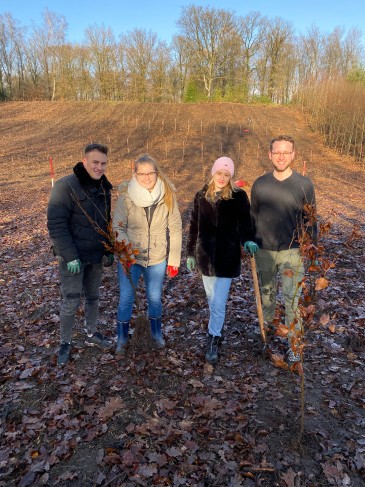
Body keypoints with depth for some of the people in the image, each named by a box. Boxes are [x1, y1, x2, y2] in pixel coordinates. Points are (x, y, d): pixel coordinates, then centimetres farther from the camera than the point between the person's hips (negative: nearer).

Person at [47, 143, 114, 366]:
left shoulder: (104, 188, 5)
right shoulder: (66, 186, -16)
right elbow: (56, 224, -19)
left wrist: (110, 249, 8)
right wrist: (70, 256, -22)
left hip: (96, 256, 6)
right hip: (73, 257, -6)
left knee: (93, 297, 17)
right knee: (71, 302, 2)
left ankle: (92, 334, 36)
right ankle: (65, 343, 22)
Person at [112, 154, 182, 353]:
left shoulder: (167, 196, -10)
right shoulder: (126, 195, -14)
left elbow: (175, 229, -5)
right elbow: (118, 227, -11)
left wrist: (174, 260, -3)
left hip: (157, 258, 1)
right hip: (130, 257, -1)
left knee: (155, 297, 18)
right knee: (126, 298, 10)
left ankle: (157, 332, 43)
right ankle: (122, 338, 33)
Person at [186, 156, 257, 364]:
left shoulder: (239, 196, -4)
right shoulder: (202, 195, 4)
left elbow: (244, 222, -4)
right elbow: (194, 226, 9)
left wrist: (248, 240, -25)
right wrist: (190, 253, 10)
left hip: (227, 256, -3)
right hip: (205, 254, 4)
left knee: (218, 302, -5)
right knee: (212, 299, 17)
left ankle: (213, 340, 10)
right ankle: (217, 328, 38)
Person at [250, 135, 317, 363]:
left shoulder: (304, 184, -6)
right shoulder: (260, 184, -1)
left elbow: (310, 220, 0)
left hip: (292, 251, -2)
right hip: (264, 250, 3)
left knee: (292, 298, -1)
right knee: (266, 291, 19)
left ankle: (293, 344, 13)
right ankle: (268, 325, 42)